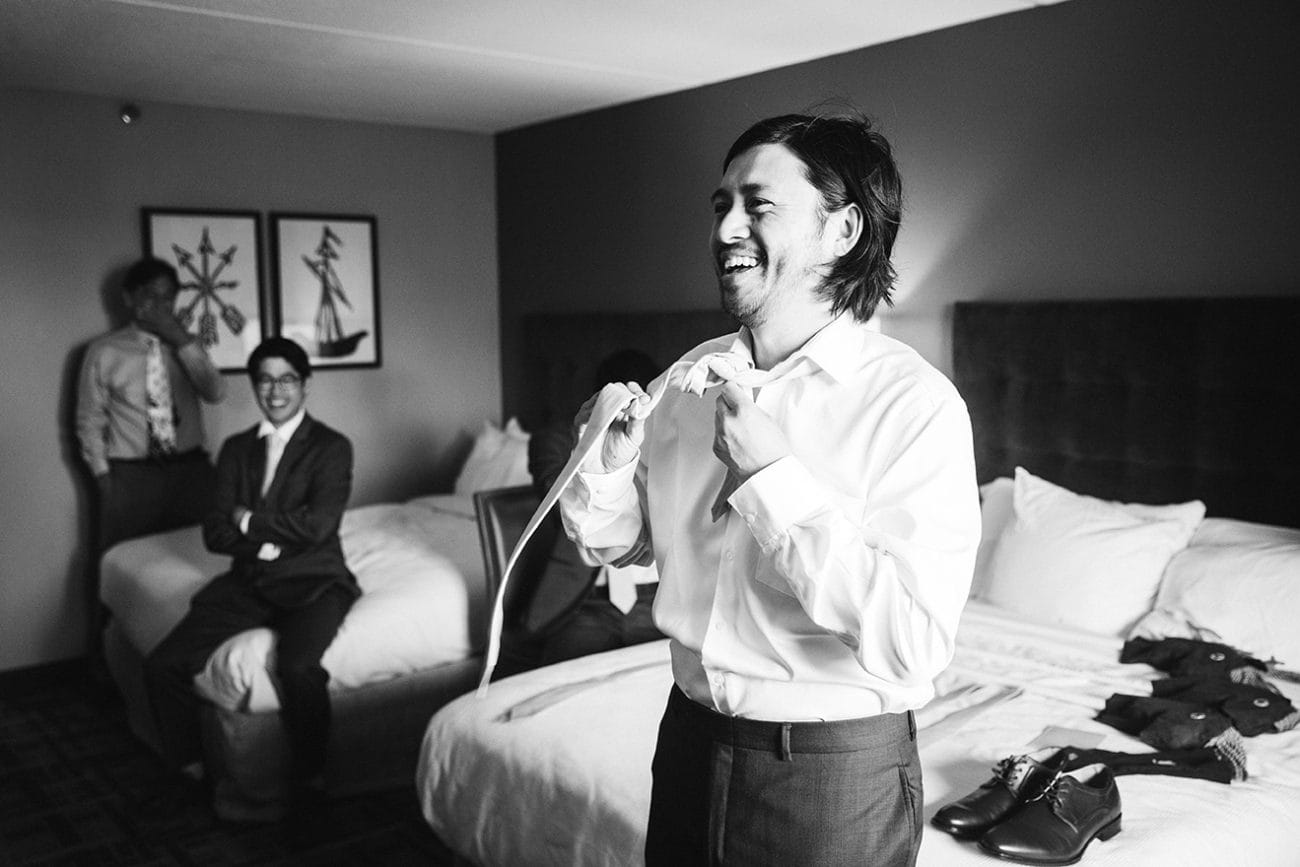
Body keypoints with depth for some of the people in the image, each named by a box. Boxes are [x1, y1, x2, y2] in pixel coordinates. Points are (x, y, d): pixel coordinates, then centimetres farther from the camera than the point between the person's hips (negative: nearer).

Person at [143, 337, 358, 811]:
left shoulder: (331, 447, -1)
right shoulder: (236, 449, 13)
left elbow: (317, 525, -15)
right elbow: (215, 533, 5)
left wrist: (250, 521, -4)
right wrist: (268, 540, -11)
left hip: (313, 582, -5)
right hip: (247, 582, 5)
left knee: (298, 666, -34)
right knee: (162, 666, -13)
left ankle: (308, 780, -12)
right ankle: (187, 772, 8)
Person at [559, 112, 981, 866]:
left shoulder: (915, 403, -18)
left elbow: (913, 645, -24)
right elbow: (622, 542, 10)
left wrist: (774, 477, -25)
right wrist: (605, 463, -10)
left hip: (836, 774, -5)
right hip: (690, 739, 5)